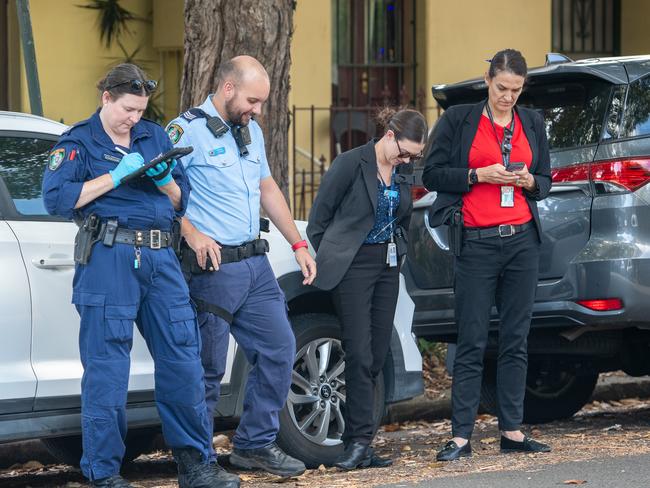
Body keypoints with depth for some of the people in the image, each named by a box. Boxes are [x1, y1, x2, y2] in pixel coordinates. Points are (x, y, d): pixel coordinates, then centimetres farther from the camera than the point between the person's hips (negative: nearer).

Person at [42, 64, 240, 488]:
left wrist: (165, 181, -1)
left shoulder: (156, 137, 20)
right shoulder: (79, 142, 5)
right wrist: (115, 177, -12)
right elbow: (57, 198, -9)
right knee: (107, 369, -4)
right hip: (109, 258, -5)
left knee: (183, 360, 2)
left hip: (160, 259, 5)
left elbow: (182, 202, 21)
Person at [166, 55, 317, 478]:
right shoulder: (188, 130, -10)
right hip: (213, 268, -8)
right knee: (208, 370, -4)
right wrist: (192, 234, -26)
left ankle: (256, 444, 18)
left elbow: (268, 190, 26)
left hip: (255, 264, 8)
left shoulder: (251, 132, 16)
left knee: (279, 349, 7)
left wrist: (298, 244, 22)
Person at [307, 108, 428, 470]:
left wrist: (399, 253, 11)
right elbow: (319, 218, -4)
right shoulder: (352, 163, -10)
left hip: (388, 266, 7)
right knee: (360, 354, -12)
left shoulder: (404, 172, 9)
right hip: (353, 264, -7)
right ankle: (360, 440, -10)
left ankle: (358, 442, 8)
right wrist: (331, 258, 1)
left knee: (378, 355, 4)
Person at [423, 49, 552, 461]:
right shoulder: (458, 119, 2)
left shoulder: (532, 123, 13)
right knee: (472, 343, -5)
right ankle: (462, 436, -3)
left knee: (516, 340, 5)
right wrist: (479, 174, -12)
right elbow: (433, 174, 1)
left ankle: (513, 431, 10)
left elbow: (546, 182, 19)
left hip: (522, 240, 4)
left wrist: (528, 181, -4)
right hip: (477, 242, -4)